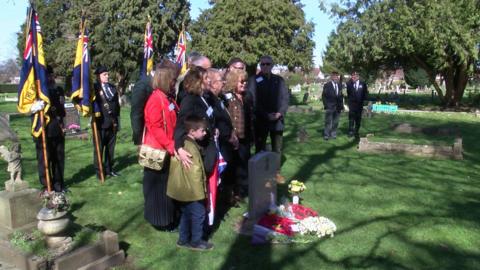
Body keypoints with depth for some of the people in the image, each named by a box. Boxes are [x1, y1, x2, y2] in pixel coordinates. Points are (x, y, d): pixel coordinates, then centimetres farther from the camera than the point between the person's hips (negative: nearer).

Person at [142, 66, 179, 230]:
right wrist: (171, 146, -24)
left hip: (166, 150, 9)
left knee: (166, 185, 17)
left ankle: (167, 218, 29)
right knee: (159, 186, 3)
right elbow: (155, 128, -23)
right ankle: (160, 220, 16)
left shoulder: (167, 99, 12)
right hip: (158, 151, -9)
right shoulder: (156, 99, -17)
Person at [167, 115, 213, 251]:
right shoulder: (191, 148, -23)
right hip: (192, 190, -10)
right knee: (199, 214, 3)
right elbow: (195, 172, -24)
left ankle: (183, 239, 29)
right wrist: (200, 192, -18)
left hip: (184, 189, 10)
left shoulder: (182, 144, 7)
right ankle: (196, 242, 15)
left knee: (186, 214, 19)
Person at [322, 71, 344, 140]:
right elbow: (324, 96, -3)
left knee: (335, 122, 7)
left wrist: (341, 105, 5)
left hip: (338, 107, 4)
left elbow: (341, 96, 13)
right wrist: (326, 105, -10)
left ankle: (333, 134, 17)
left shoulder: (340, 85, 11)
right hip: (330, 107, -4)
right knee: (328, 122, -4)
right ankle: (326, 135, 3)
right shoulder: (327, 85, -2)